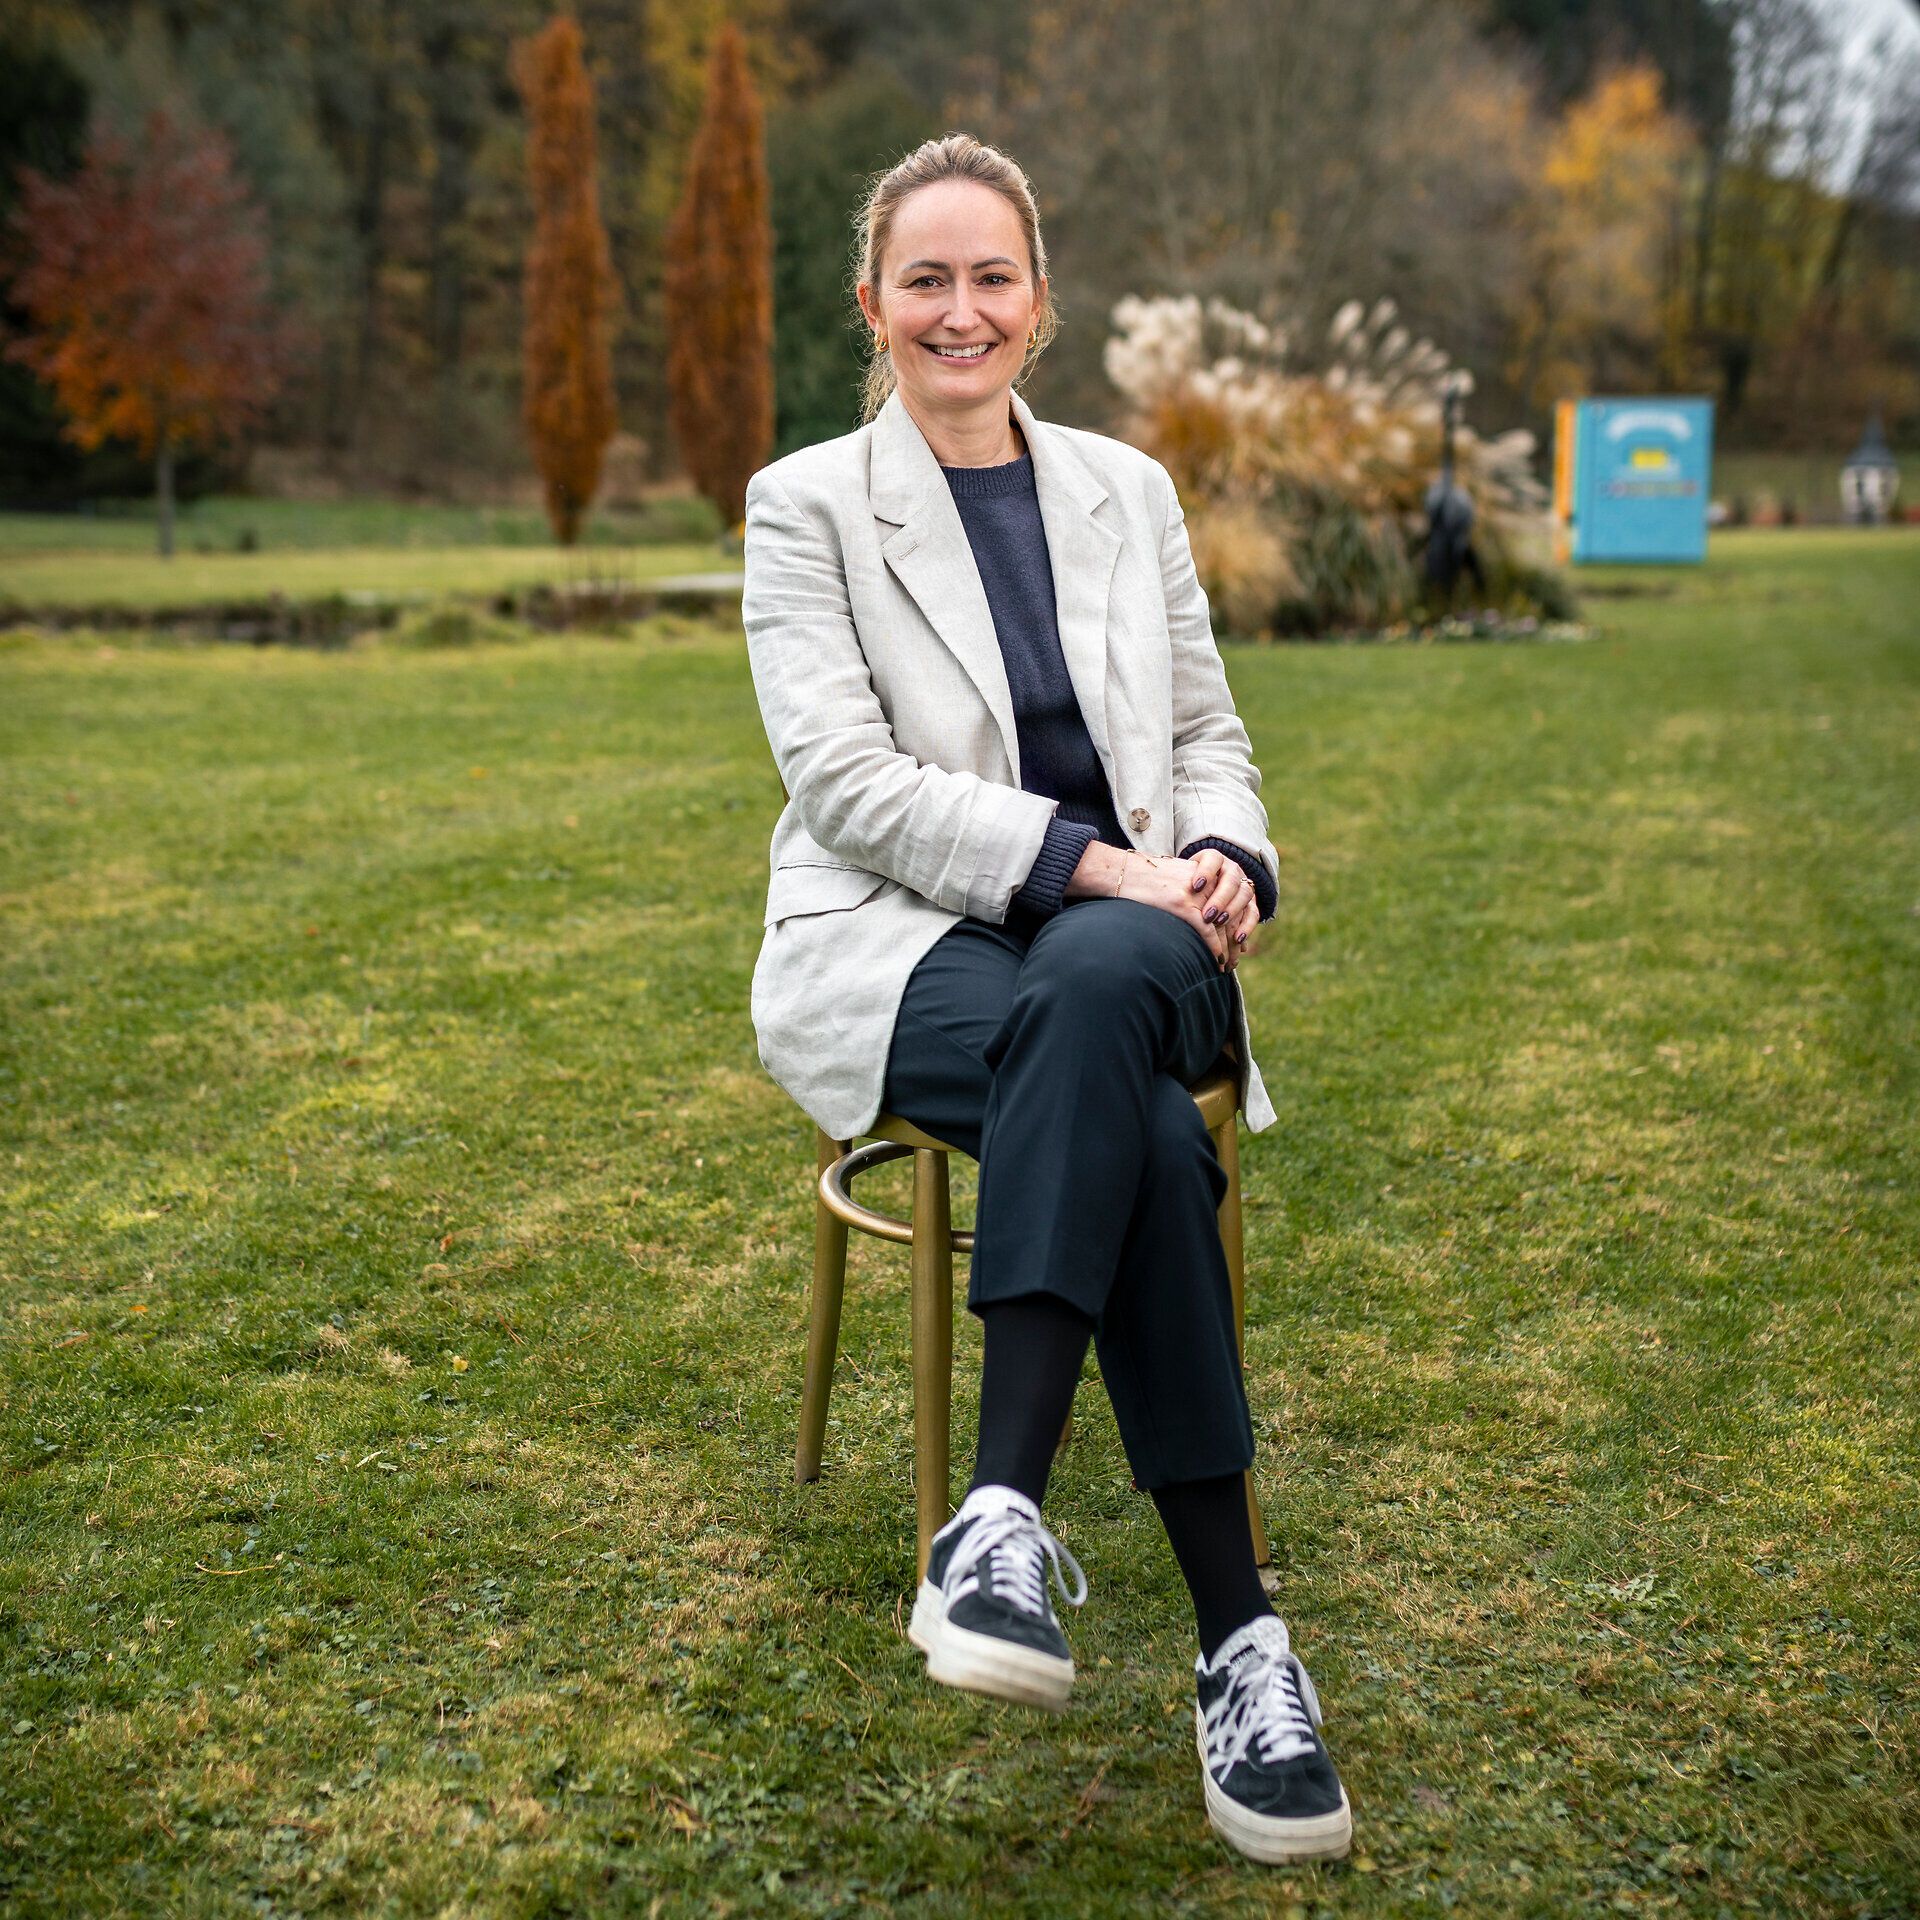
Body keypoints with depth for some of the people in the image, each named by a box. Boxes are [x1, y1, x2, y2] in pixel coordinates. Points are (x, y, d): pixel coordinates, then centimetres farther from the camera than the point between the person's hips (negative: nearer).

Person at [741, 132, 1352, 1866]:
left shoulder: (1127, 490, 15)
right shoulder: (808, 505, 4)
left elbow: (1209, 735, 16)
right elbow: (844, 777, -8)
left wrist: (1225, 862, -8)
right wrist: (1089, 861, -19)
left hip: (1121, 950, 3)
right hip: (898, 946, -3)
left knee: (1102, 987, -37)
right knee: (1144, 1129, -34)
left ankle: (1006, 1514, -35)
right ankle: (1237, 1637, -30)